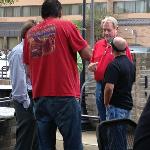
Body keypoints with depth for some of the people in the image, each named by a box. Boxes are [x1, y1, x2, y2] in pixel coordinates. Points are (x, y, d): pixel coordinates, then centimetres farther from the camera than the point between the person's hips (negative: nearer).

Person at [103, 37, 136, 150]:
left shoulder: (114, 65, -18)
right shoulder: (131, 64, 9)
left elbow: (109, 88, -24)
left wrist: (106, 103, -11)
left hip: (116, 106, -9)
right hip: (128, 104, 9)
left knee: (115, 137, -4)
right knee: (122, 136, 17)